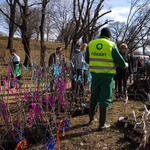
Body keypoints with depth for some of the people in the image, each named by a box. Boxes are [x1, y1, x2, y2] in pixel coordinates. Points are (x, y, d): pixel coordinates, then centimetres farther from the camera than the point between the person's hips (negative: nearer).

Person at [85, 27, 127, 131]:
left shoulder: (91, 44, 4)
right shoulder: (111, 45, -6)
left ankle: (91, 119, 30)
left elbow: (87, 60, 13)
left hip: (95, 74, 4)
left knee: (94, 96, 19)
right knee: (105, 99, 4)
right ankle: (102, 124, 10)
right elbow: (119, 60, -3)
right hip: (107, 75, -4)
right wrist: (125, 65, 19)